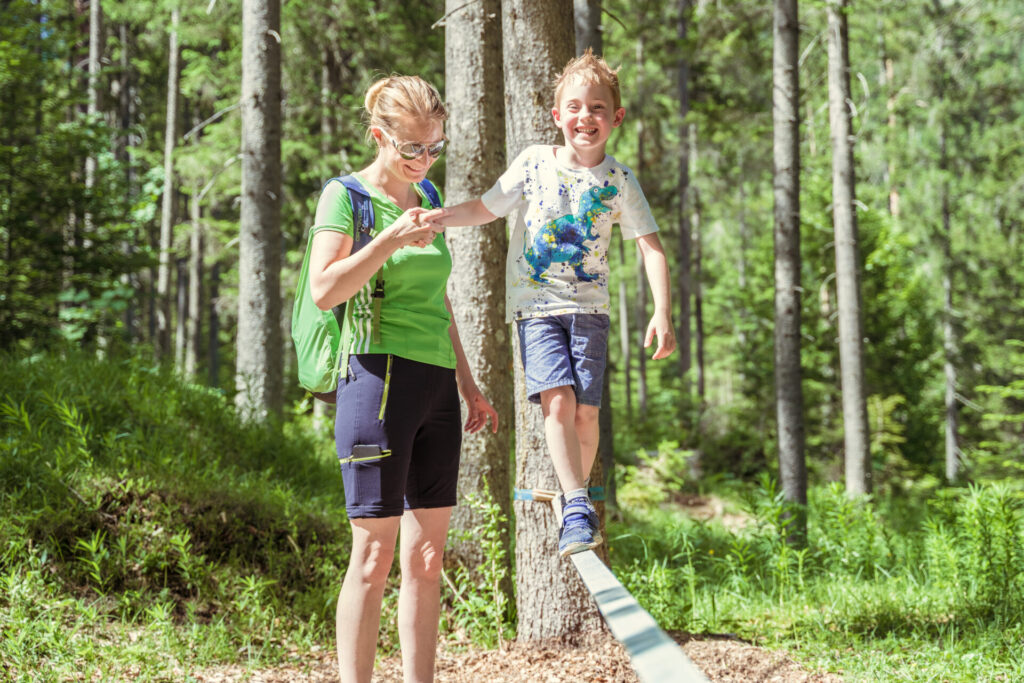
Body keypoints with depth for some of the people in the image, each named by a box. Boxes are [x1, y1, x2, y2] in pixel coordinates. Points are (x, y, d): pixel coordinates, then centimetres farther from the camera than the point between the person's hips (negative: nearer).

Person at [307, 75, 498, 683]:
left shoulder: (425, 199, 18)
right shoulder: (346, 195, -2)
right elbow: (324, 290, -13)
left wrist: (468, 383, 24)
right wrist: (390, 240, -22)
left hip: (436, 385, 7)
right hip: (379, 376, -7)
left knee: (427, 554, 6)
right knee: (375, 554, -8)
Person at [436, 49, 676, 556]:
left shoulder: (620, 181, 2)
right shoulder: (533, 163, 3)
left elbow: (651, 247, -1)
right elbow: (485, 210, 13)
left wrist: (662, 312, -13)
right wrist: (432, 218, -3)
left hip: (589, 307, 1)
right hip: (535, 304, -1)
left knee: (585, 410, -6)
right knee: (558, 399, -19)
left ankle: (573, 505, 15)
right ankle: (578, 510, -22)